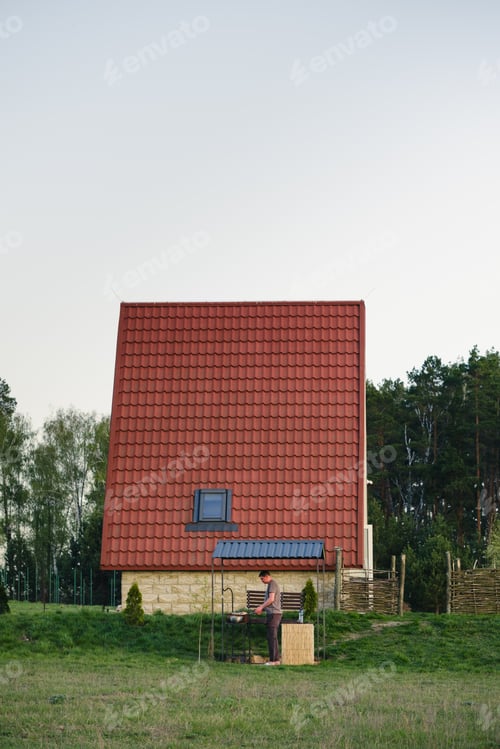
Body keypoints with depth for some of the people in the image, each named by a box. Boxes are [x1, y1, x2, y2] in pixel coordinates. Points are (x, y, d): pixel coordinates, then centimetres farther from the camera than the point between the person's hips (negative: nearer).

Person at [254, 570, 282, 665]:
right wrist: (262, 608, 16)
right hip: (272, 614, 10)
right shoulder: (271, 584, 21)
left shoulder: (272, 584, -10)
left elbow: (271, 599, -19)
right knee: (272, 637, 11)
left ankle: (273, 660, -9)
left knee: (272, 637, -9)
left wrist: (261, 607, -14)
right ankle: (276, 659, 14)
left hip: (274, 614, -10)